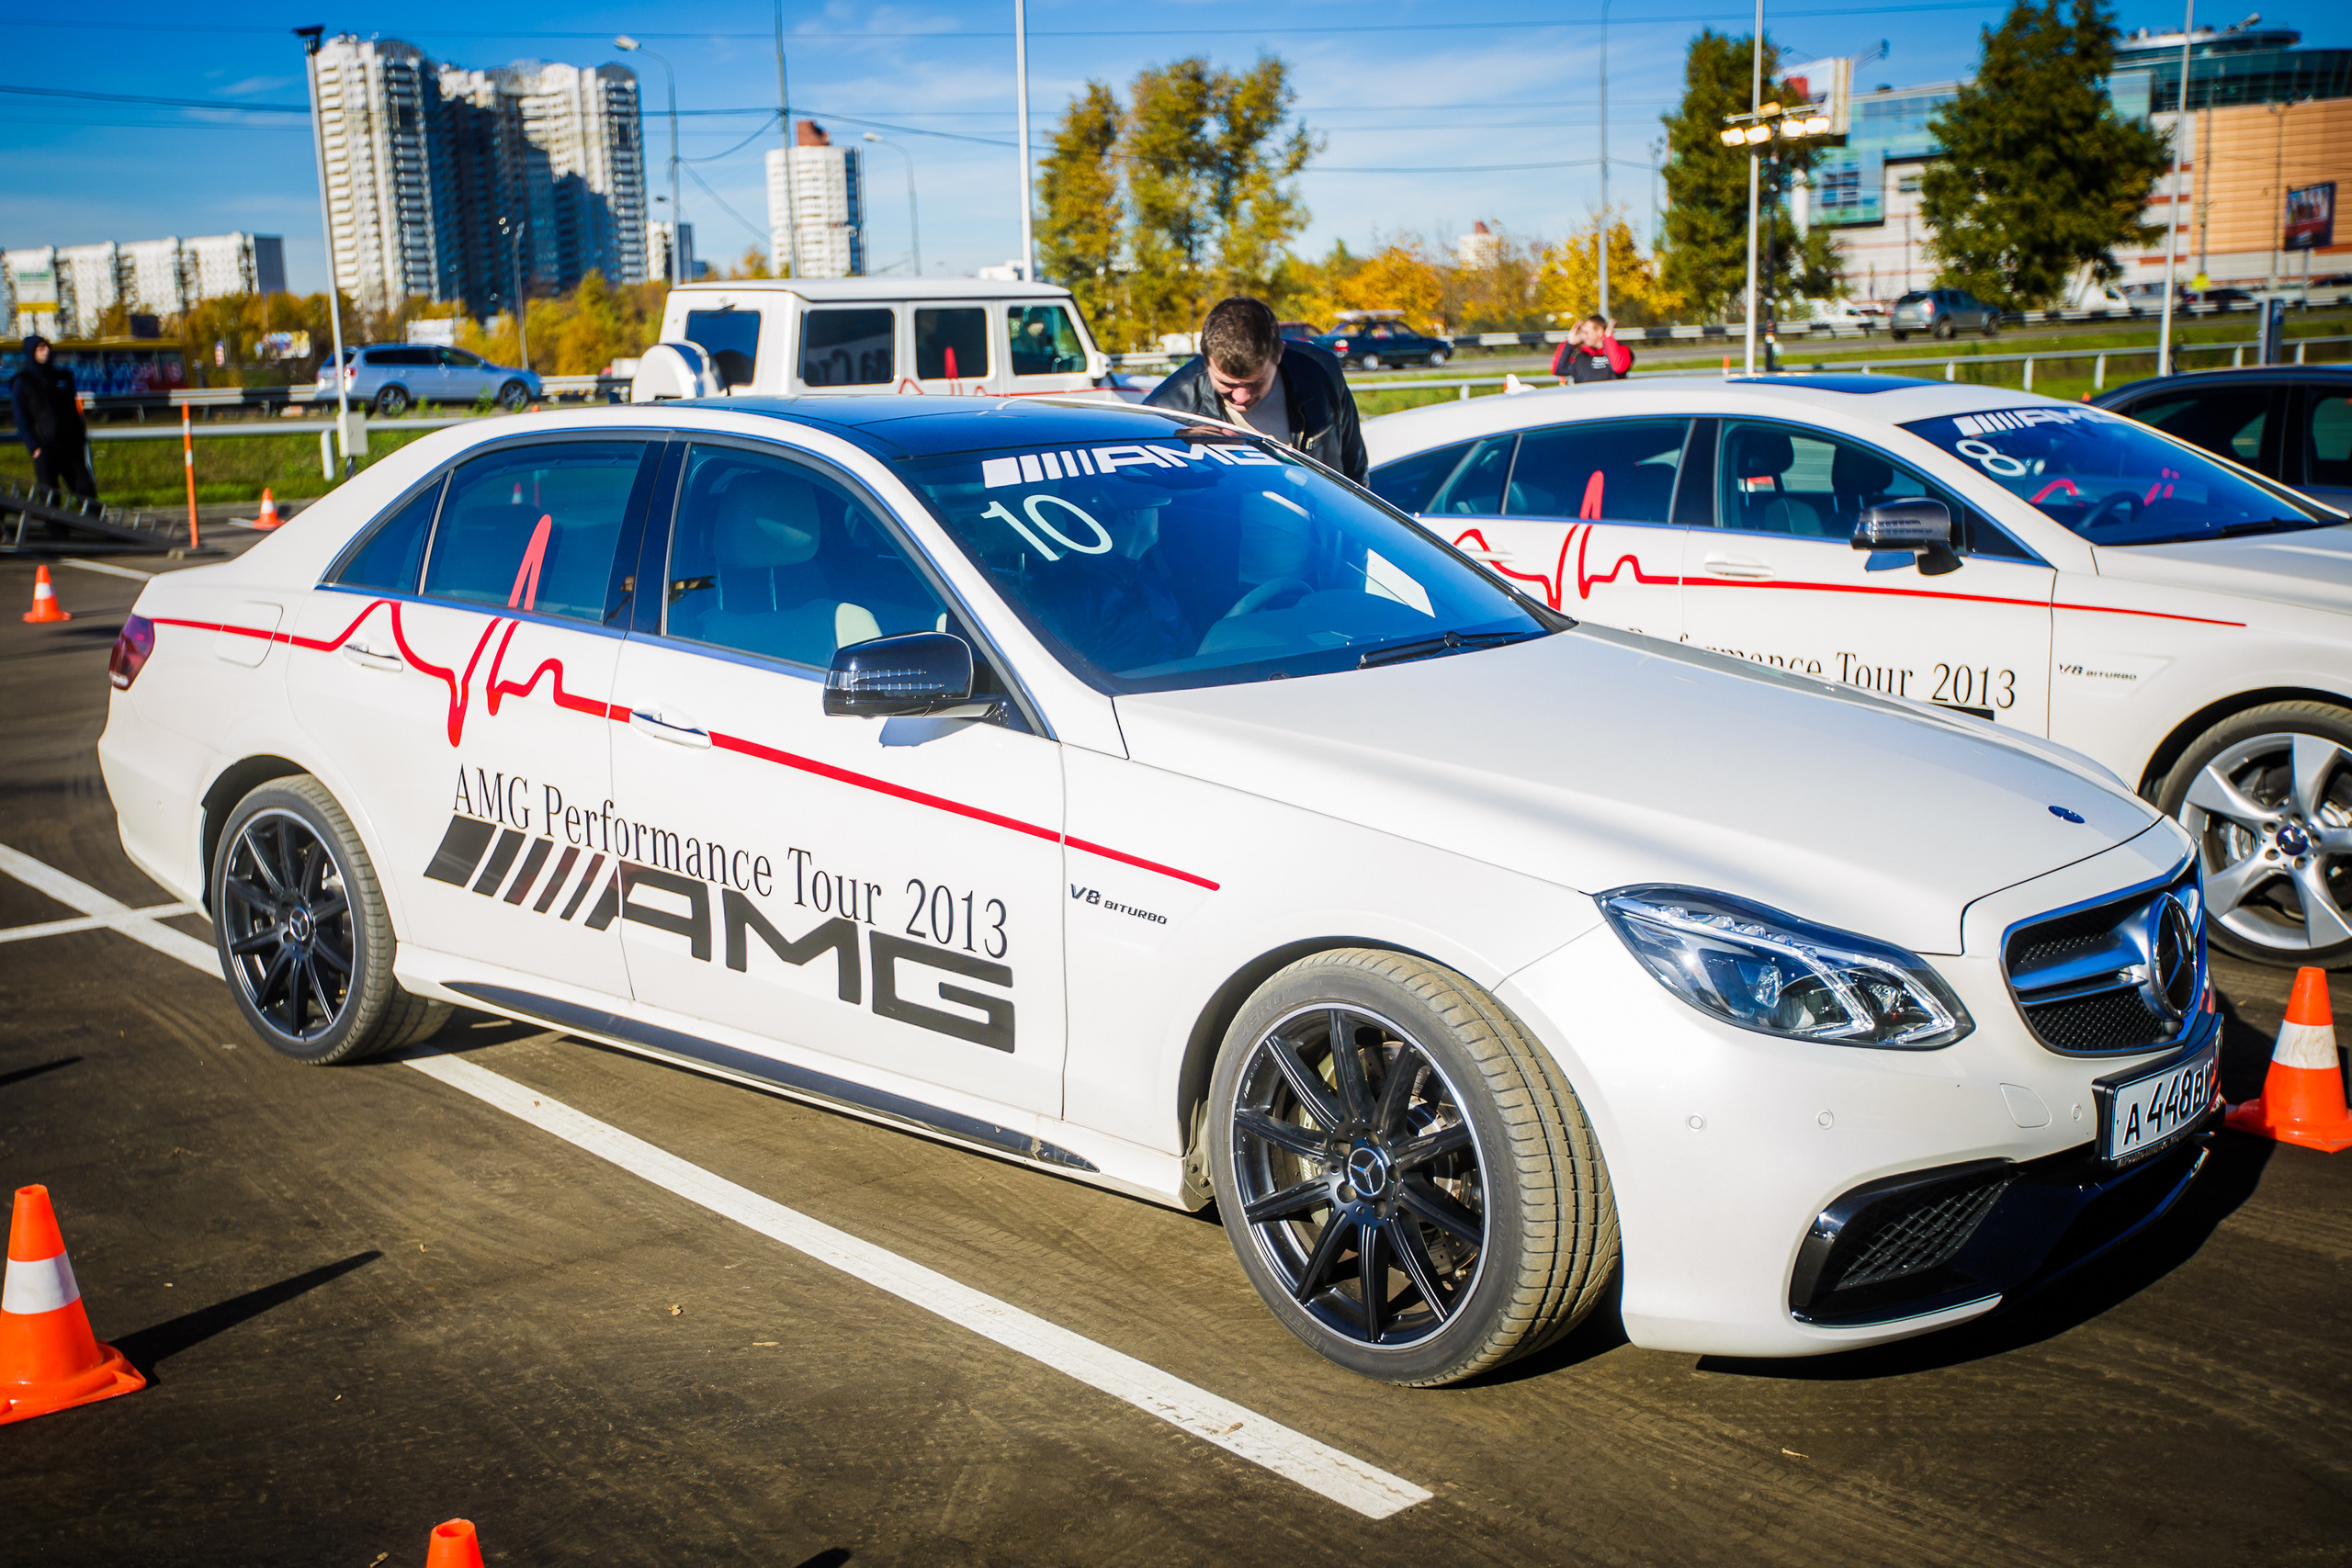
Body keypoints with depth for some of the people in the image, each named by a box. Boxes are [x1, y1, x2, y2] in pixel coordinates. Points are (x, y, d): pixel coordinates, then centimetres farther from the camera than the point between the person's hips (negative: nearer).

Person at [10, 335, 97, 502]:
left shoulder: (62, 376, 14)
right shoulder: (23, 382, 1)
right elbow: (22, 418, -1)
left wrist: (81, 438, 10)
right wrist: (33, 445, -10)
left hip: (69, 444, 4)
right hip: (44, 447, -4)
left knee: (85, 488, -1)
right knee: (49, 495, -2)